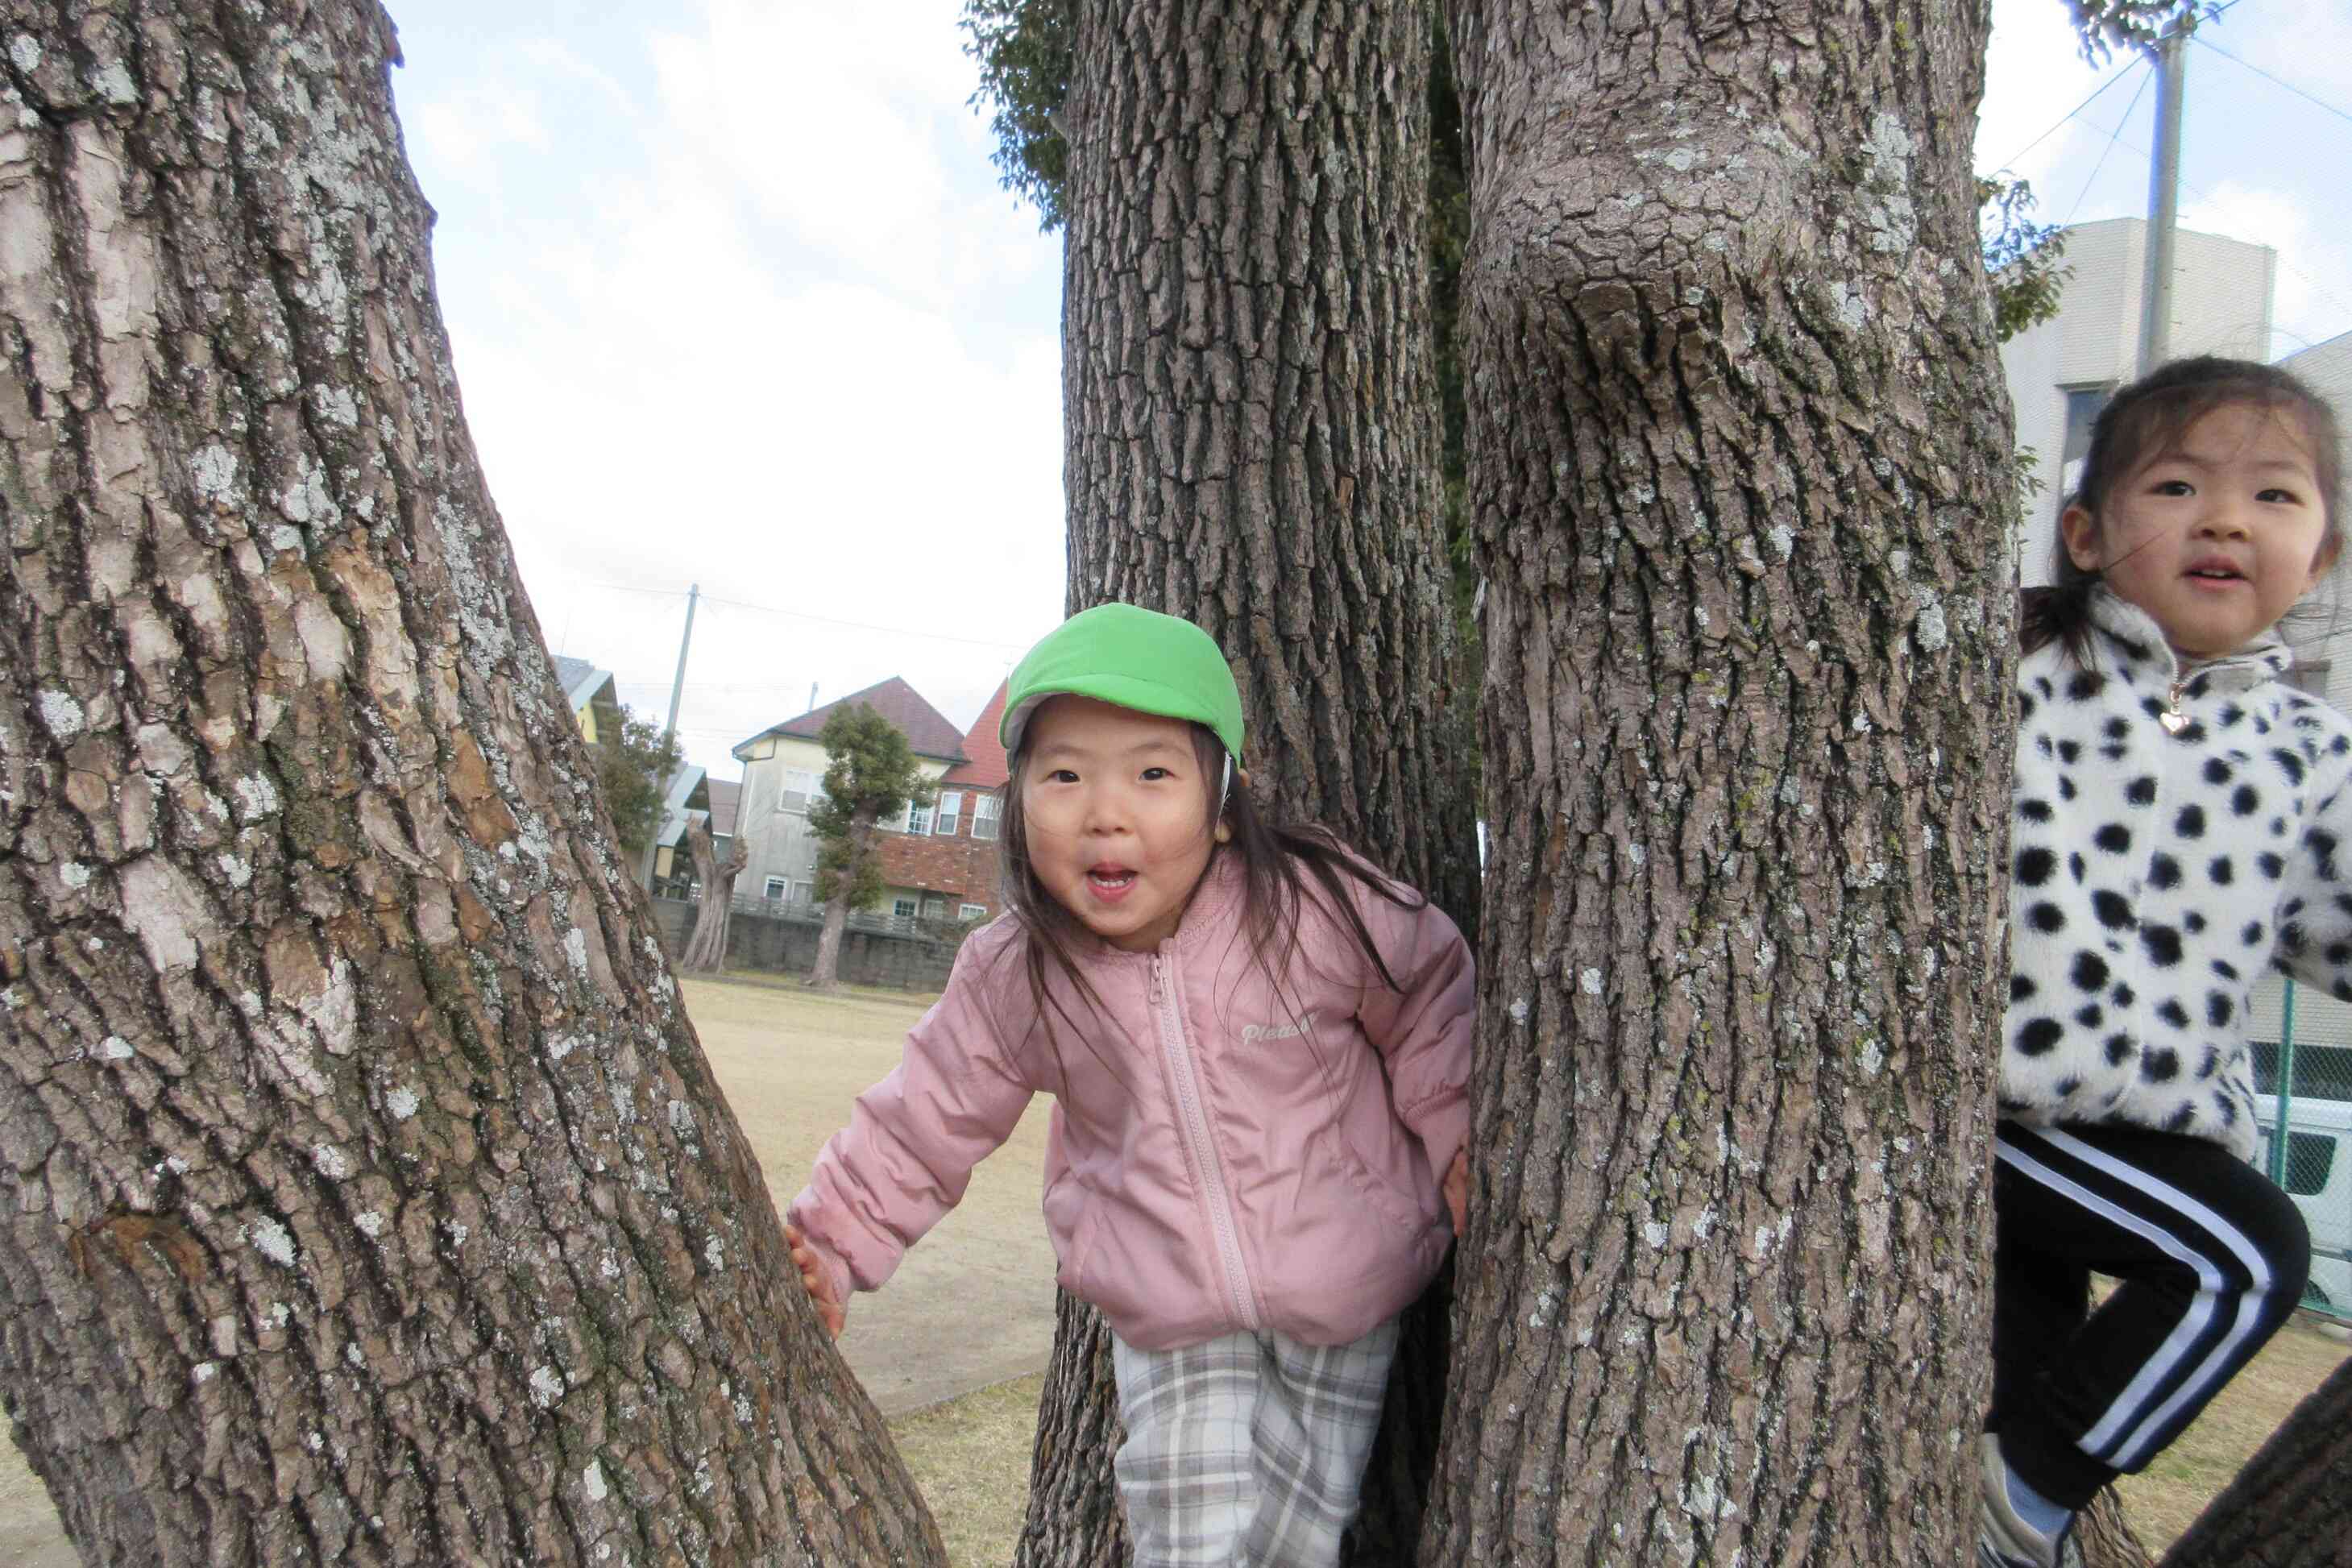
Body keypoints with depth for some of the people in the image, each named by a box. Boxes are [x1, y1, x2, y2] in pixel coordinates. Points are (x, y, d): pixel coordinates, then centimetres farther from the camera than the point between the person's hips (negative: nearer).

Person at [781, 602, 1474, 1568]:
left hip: (1345, 1300, -1)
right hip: (1168, 1318, 1)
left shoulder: (1319, 907, -23)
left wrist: (1456, 1143, -1)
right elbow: (926, 1117, -2)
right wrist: (833, 1238, -5)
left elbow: (1429, 999, -4)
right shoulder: (1013, 977, -15)